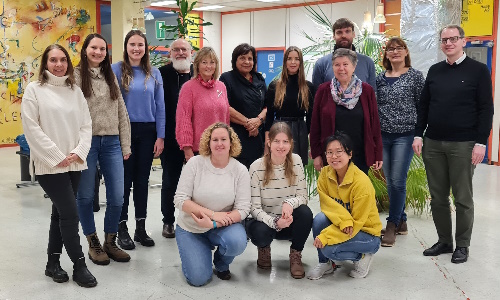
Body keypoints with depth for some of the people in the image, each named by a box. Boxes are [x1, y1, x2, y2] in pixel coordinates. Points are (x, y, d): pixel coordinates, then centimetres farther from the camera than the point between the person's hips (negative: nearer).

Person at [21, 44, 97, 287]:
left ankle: (53, 262, 25)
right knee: (70, 214, -7)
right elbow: (32, 128, -9)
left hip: (74, 164, 5)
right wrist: (57, 156, -13)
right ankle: (79, 265, 6)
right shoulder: (34, 89, -2)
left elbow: (86, 124, 8)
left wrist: (79, 152, -7)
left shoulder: (75, 90, 11)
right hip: (49, 164, -5)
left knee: (61, 212, 12)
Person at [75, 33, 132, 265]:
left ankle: (110, 241, 21)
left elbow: (122, 112, 12)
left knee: (117, 197, 2)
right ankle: (93, 243, 24)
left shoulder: (110, 76, 13)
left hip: (111, 143, 4)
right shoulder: (75, 76, -1)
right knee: (85, 196, 7)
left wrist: (125, 145, 8)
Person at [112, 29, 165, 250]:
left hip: (147, 132, 3)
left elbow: (160, 107, 6)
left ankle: (141, 228, 21)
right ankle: (122, 229, 16)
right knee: (124, 180, 4)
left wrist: (160, 136, 0)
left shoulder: (154, 73, 7)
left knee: (142, 180, 10)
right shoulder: (116, 70, -3)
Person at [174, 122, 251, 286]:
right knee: (198, 278, -15)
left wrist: (214, 223, -28)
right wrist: (213, 214, -24)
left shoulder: (240, 170, -9)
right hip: (190, 227, -1)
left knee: (237, 242, -33)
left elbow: (243, 209, -14)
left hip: (223, 226, 1)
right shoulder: (195, 163, -11)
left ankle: (221, 264, 5)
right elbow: (180, 200, -14)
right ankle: (204, 250, 21)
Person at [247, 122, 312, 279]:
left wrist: (290, 203, -31)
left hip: (289, 221, 3)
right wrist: (275, 223, -35)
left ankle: (296, 256, -2)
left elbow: (303, 197, -8)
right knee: (261, 232, -35)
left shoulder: (296, 161, -8)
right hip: (264, 220, -2)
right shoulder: (257, 167, -16)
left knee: (306, 213, -29)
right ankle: (264, 249, 6)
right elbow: (254, 207, -17)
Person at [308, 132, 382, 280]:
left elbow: (356, 223, -22)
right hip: (339, 226, 5)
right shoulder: (325, 174, -9)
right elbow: (326, 204, -10)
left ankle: (363, 256, 2)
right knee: (319, 219, -26)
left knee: (329, 248, -28)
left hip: (366, 233, -5)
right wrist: (344, 220, -31)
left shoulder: (362, 183, -26)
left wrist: (325, 237, -30)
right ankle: (325, 263, -3)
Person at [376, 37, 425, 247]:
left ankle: (392, 226, 4)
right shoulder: (380, 78, 10)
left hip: (405, 135, -4)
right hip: (383, 135, 4)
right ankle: (401, 222, 23)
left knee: (398, 181, -6)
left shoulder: (415, 76, 0)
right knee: (390, 182, 9)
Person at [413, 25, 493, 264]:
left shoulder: (478, 70, -2)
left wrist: (481, 142, -12)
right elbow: (423, 105, 13)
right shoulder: (435, 71, 11)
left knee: (462, 198, 5)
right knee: (438, 197, 10)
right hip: (433, 143, 4)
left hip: (463, 145, -4)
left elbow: (486, 109, -6)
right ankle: (444, 241, 23)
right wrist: (418, 135, 5)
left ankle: (462, 245, 19)